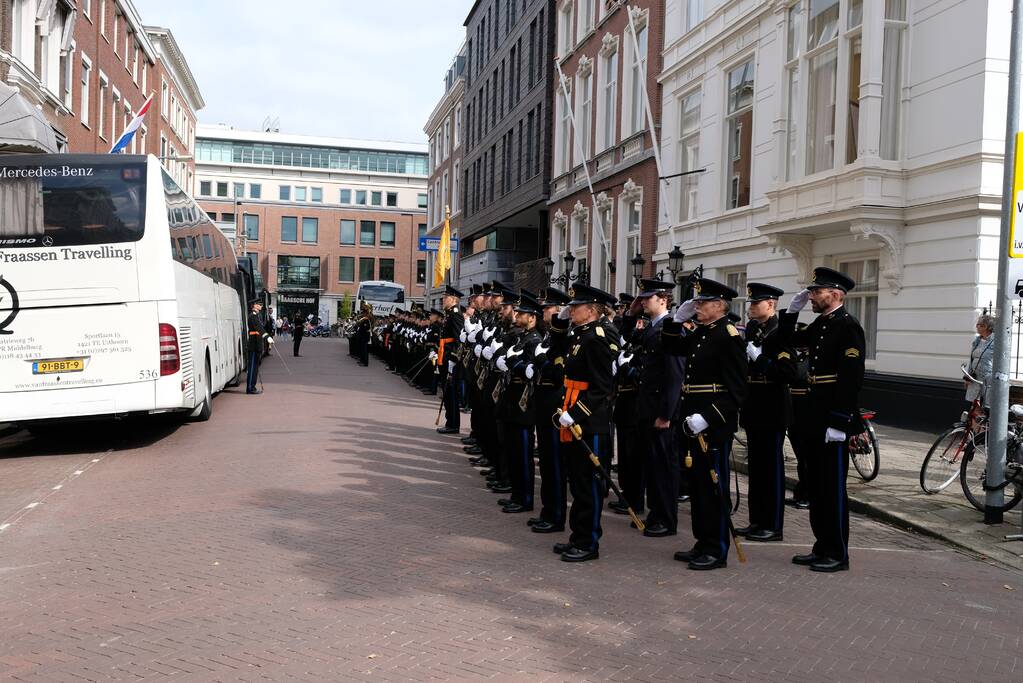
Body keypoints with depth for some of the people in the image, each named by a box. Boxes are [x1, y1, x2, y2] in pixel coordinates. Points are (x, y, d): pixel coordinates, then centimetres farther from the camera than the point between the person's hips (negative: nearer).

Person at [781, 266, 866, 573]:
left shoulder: (848, 326, -15)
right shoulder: (821, 324, 12)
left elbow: (851, 378, -21)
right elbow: (792, 340, 28)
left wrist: (838, 423, -23)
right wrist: (792, 311, 13)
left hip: (834, 420, -9)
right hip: (816, 416, 9)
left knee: (833, 487, -1)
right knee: (816, 484, 14)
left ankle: (837, 554, 10)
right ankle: (822, 547, 24)